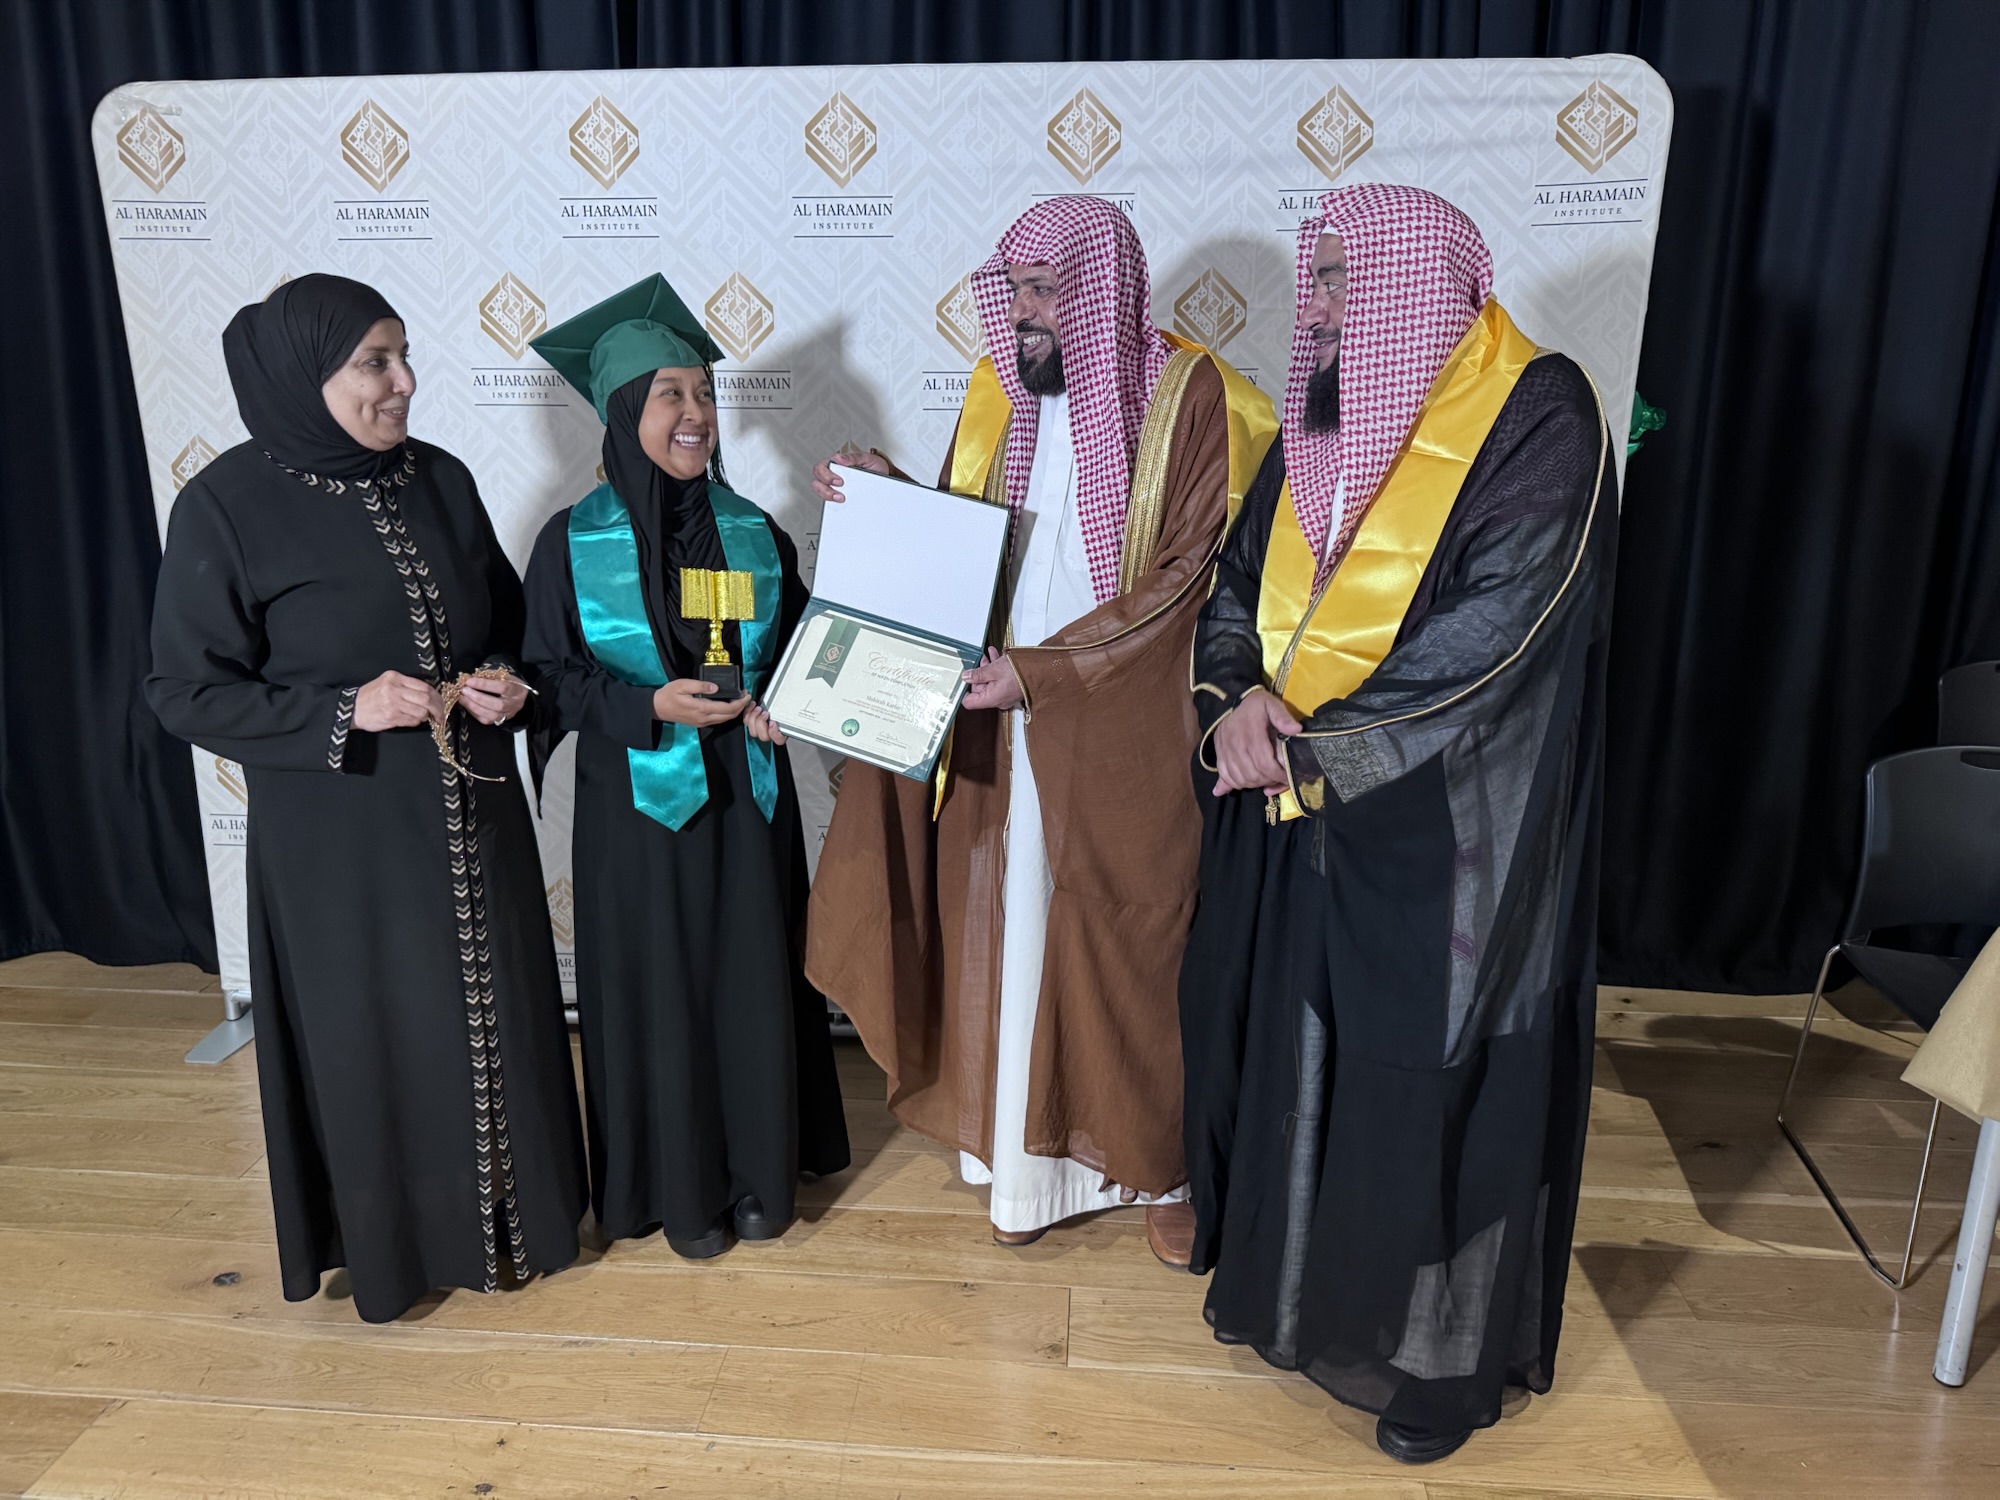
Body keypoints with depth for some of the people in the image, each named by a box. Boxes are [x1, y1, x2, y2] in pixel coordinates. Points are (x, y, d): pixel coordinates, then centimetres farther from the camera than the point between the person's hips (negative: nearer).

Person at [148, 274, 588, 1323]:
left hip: (471, 820, 5)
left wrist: (508, 684, -8)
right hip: (338, 838, -4)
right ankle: (388, 1238, 32)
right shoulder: (227, 507, -11)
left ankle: (506, 1212, 34)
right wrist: (346, 710, -20)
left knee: (490, 1013, 14)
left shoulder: (440, 479, 2)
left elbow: (508, 621, 14)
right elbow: (187, 688, -9)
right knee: (370, 1032, 9)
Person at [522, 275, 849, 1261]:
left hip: (746, 803, 2)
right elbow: (549, 678, -4)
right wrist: (651, 706, -19)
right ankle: (679, 1185, 28)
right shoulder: (572, 542, -6)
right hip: (636, 808, -2)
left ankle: (760, 1173, 30)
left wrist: (778, 703, -11)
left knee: (753, 988, 11)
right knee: (658, 998, 8)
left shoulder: (754, 533, 1)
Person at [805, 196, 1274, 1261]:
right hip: (1007, 726, 5)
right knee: (1014, 930, 10)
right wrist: (887, 497, -5)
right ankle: (1038, 1157, 28)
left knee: (1139, 943, 6)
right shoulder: (999, 391, 8)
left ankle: (1163, 1164, 27)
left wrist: (1045, 667, -19)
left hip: (1130, 732, -4)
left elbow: (1188, 576, -14)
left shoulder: (1188, 396, -9)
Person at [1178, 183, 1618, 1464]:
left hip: (1443, 833, -6)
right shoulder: (1324, 425, 9)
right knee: (1289, 1047, 16)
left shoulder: (1539, 420, -12)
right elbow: (1238, 584, 9)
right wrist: (1238, 695, -12)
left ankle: (1443, 1352, 29)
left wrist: (1306, 735, -19)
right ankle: (1288, 1277, 40)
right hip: (1296, 823, 6)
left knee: (1429, 1082, 6)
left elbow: (1490, 638, -20)